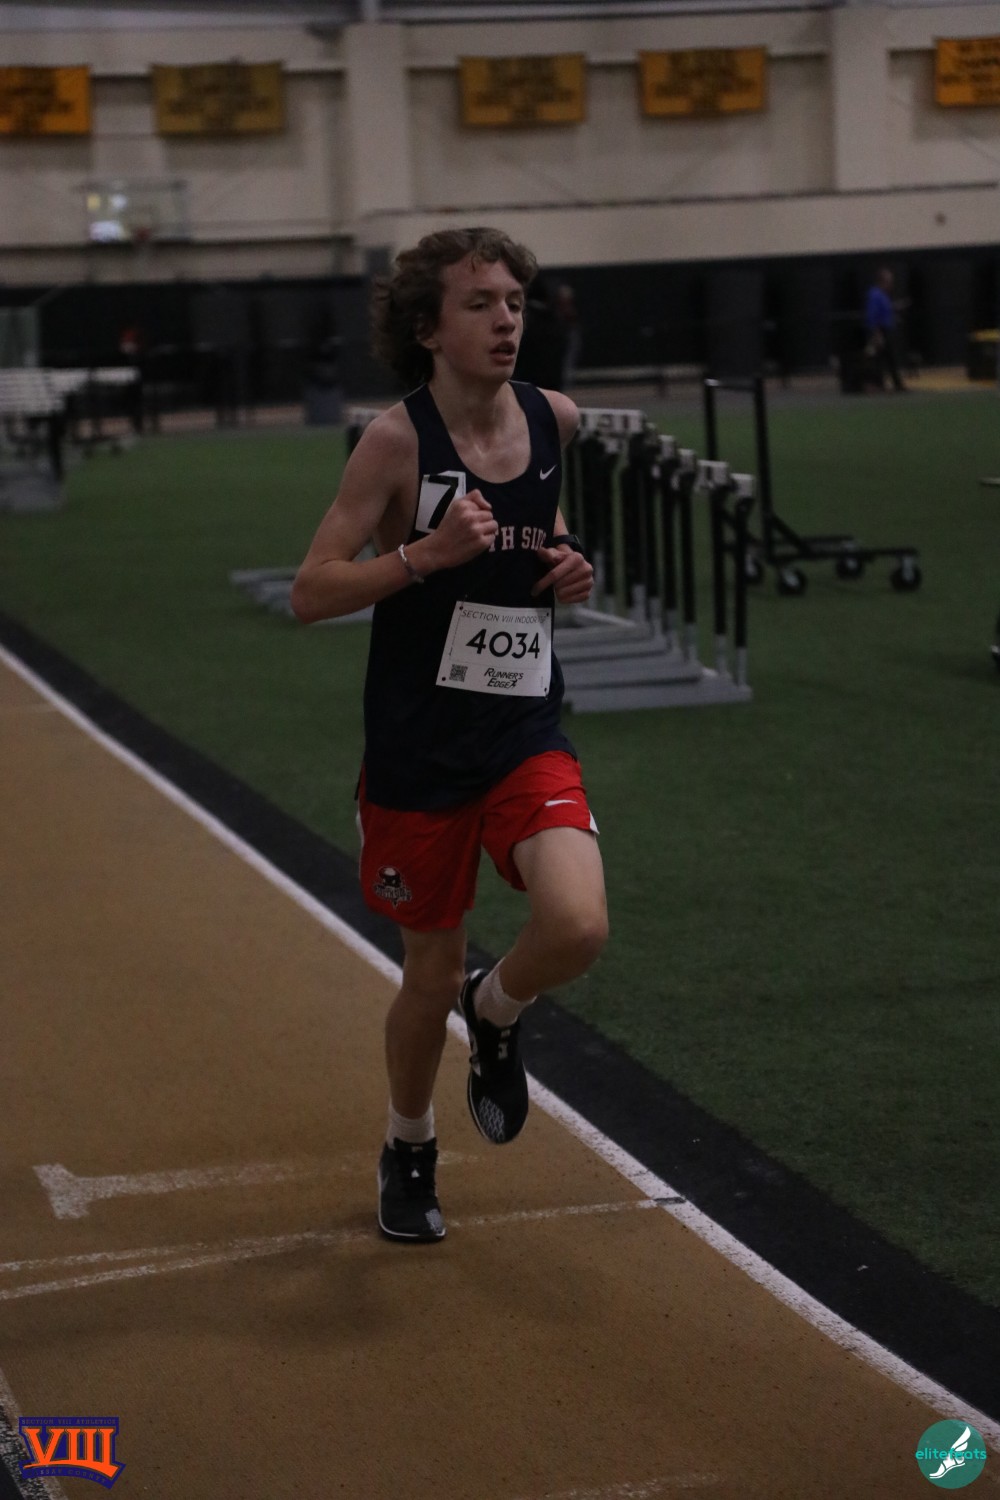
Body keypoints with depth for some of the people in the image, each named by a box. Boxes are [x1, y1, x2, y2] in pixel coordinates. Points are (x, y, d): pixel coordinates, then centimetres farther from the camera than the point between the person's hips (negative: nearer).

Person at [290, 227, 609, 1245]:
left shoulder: (552, 420, 0)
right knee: (432, 974, 10)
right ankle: (408, 1150, 39)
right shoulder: (396, 441, -13)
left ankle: (495, 1016, 15)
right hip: (416, 750, -3)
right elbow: (310, 594, -13)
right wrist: (426, 553, -26)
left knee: (576, 930, -21)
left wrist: (566, 570, 1)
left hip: (526, 735, 3)